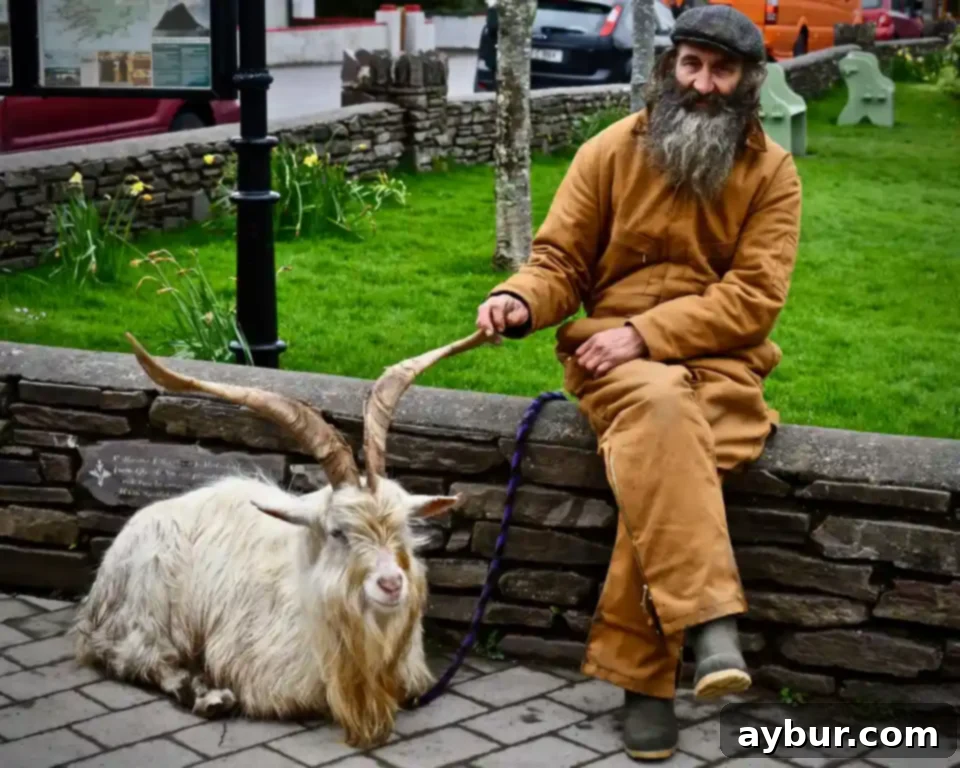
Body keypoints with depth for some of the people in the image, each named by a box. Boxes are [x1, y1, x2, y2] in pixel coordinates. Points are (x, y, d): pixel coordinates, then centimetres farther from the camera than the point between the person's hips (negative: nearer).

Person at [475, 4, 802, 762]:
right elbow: (561, 261, 6)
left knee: (661, 459, -32)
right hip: (616, 357, 0)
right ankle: (711, 624, -41)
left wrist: (646, 333, -17)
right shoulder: (612, 151, 5)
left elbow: (754, 297, -7)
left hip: (718, 361, 0)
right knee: (658, 409, -37)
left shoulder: (772, 172, 3)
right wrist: (520, 300, -17)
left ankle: (639, 668, -21)